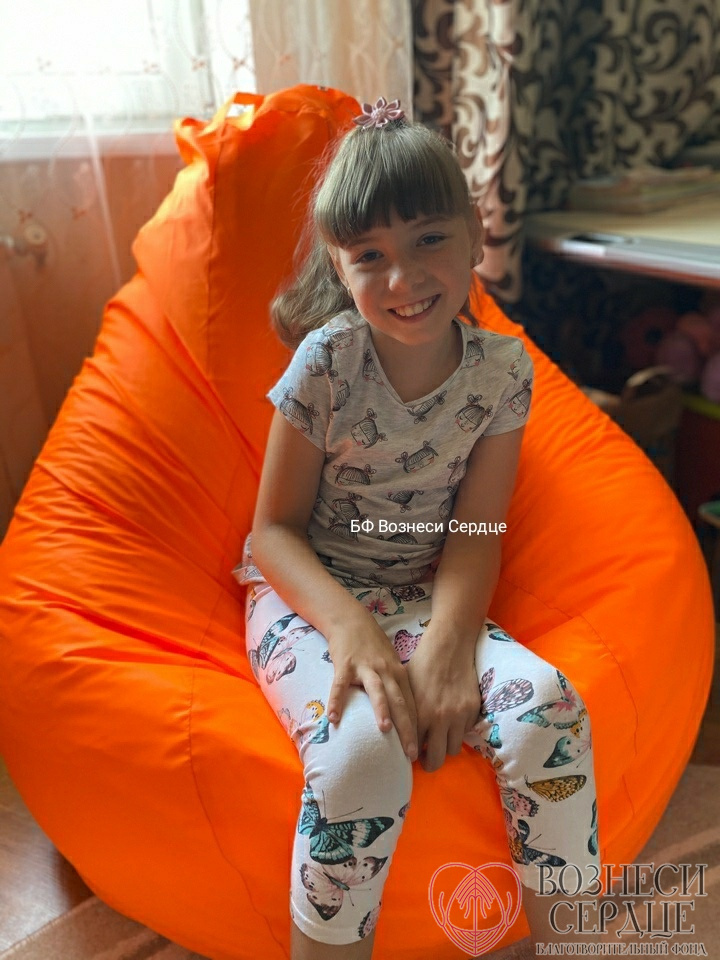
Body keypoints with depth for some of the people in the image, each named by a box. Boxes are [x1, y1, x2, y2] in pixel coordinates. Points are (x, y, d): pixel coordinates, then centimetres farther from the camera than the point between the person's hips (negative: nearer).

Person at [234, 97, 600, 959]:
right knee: (366, 747, -31)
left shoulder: (501, 369, -5)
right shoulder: (326, 361, -12)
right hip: (307, 598, -2)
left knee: (551, 706, -22)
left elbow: (475, 534, -5)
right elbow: (275, 529, -9)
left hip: (422, 600, 3)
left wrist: (446, 645, -23)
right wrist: (347, 625, -26)